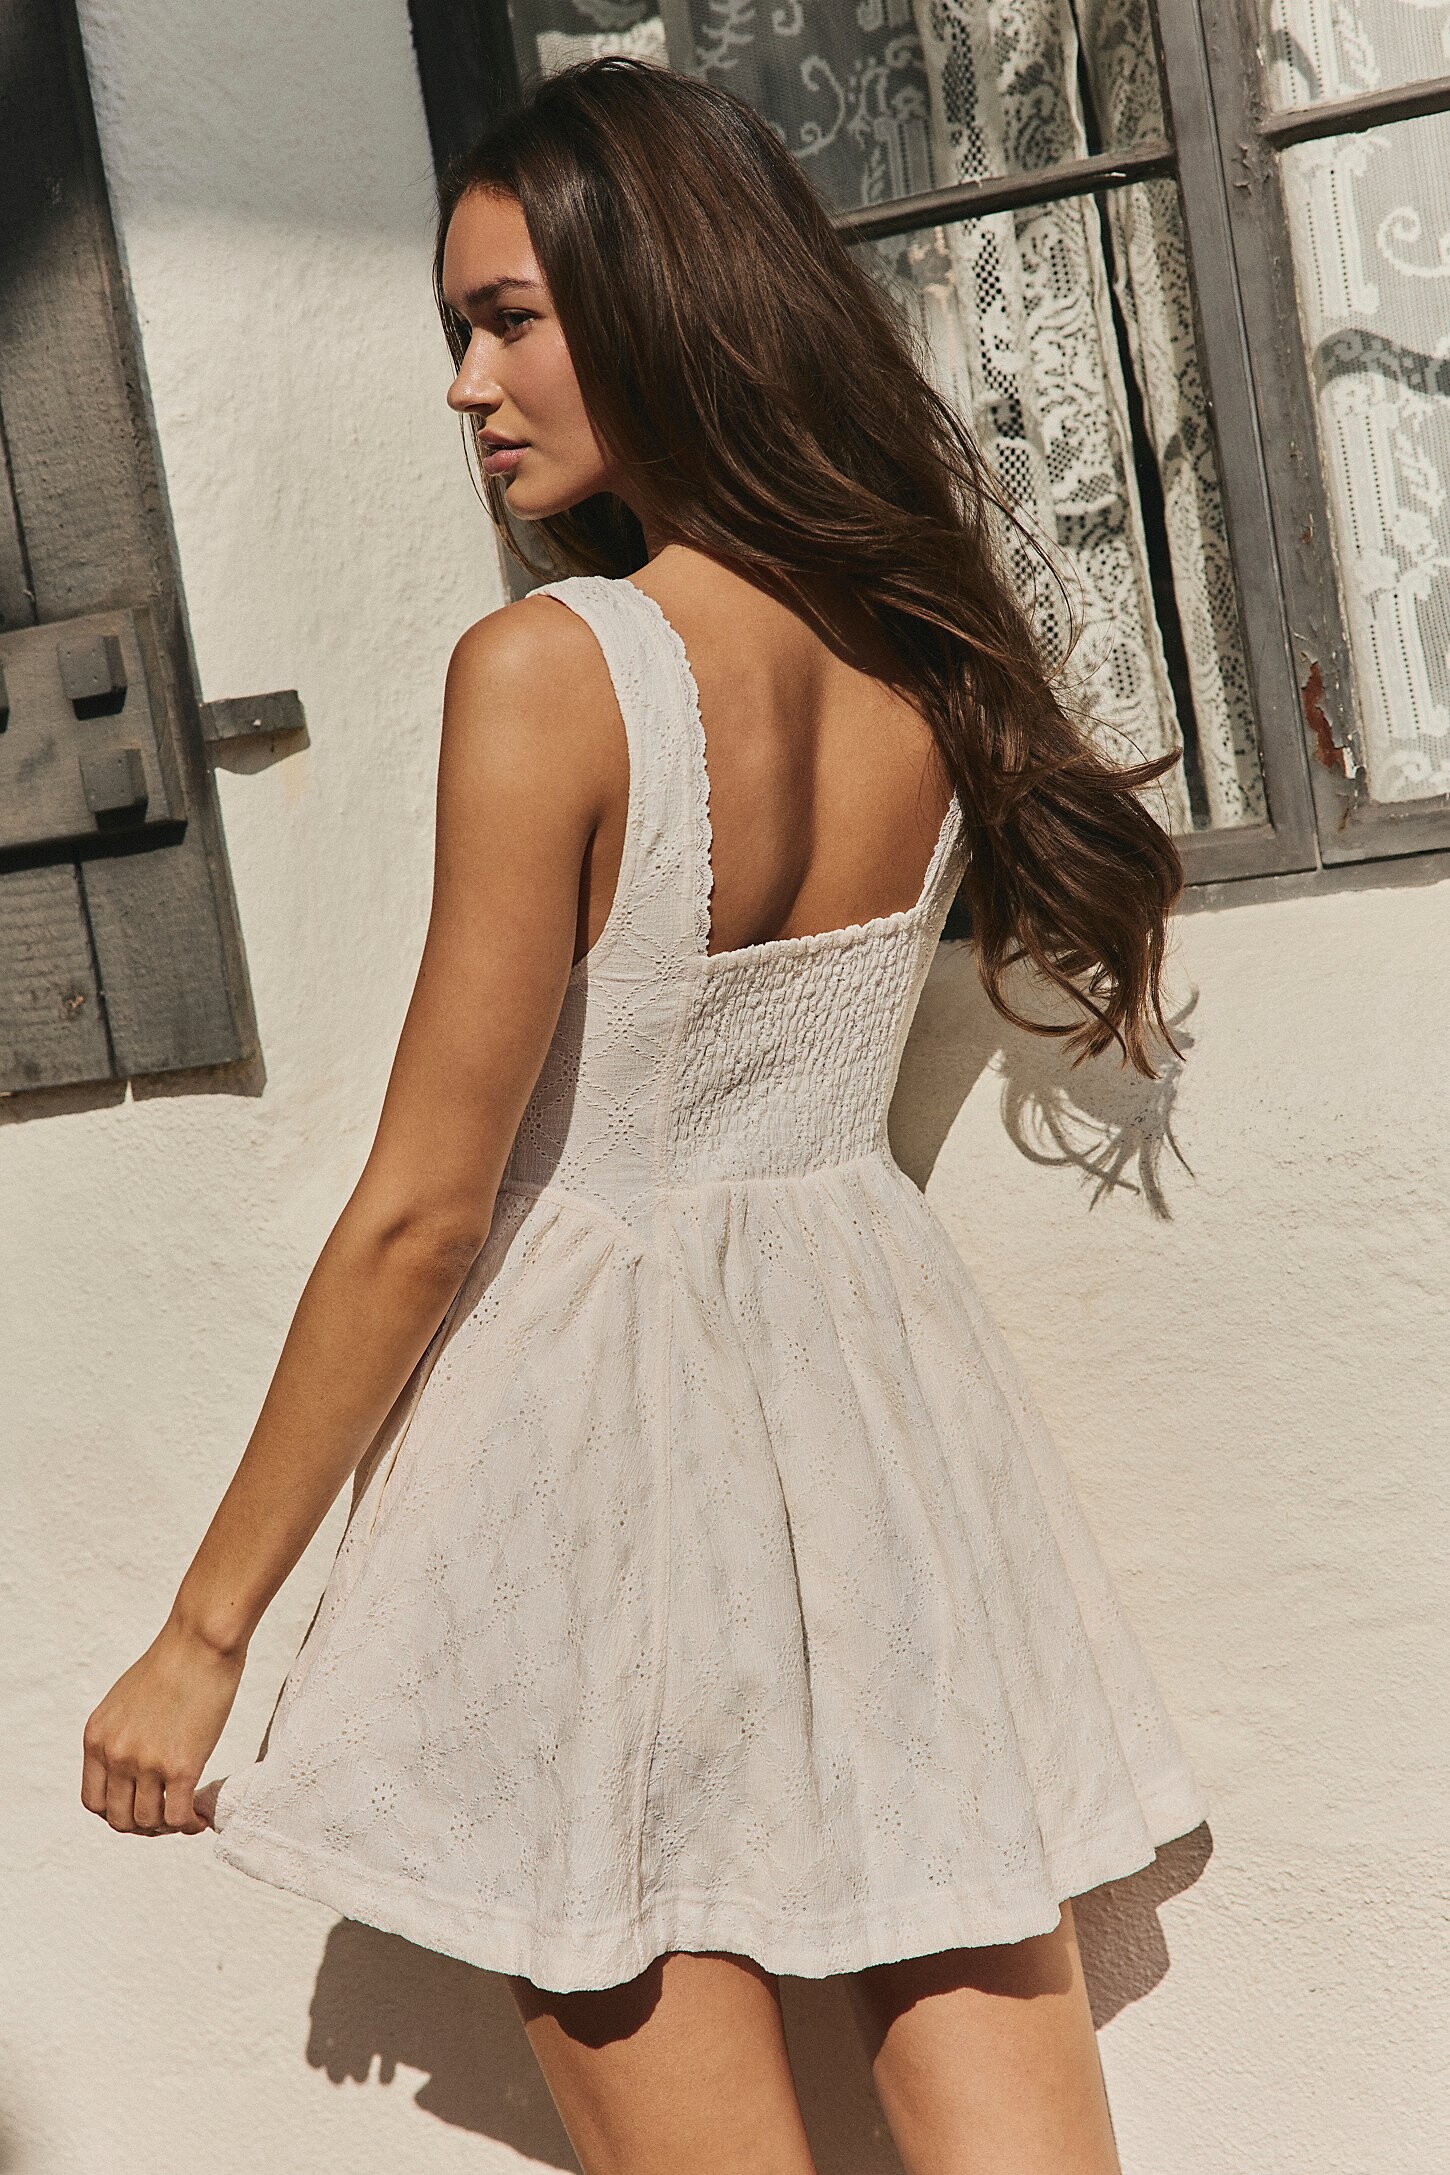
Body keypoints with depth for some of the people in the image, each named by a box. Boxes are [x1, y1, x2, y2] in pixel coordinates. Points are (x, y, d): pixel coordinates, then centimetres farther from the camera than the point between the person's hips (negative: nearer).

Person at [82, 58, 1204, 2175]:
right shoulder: (925, 647, -1)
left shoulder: (550, 670, -19)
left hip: (605, 1428, -6)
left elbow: (423, 1213, -17)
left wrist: (206, 1629, -7)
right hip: (876, 1383, 6)